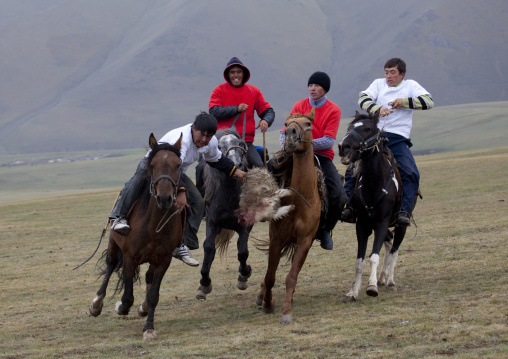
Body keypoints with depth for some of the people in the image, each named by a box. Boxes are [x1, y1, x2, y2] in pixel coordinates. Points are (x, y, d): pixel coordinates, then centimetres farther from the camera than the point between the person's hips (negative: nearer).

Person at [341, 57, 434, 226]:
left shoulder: (410, 85, 11)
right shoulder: (379, 84, 15)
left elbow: (428, 101, -3)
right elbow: (363, 99, -2)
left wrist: (404, 102, -14)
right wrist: (378, 108, -23)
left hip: (398, 139, -1)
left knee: (411, 174, -20)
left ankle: (404, 211, -20)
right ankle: (349, 206, -6)